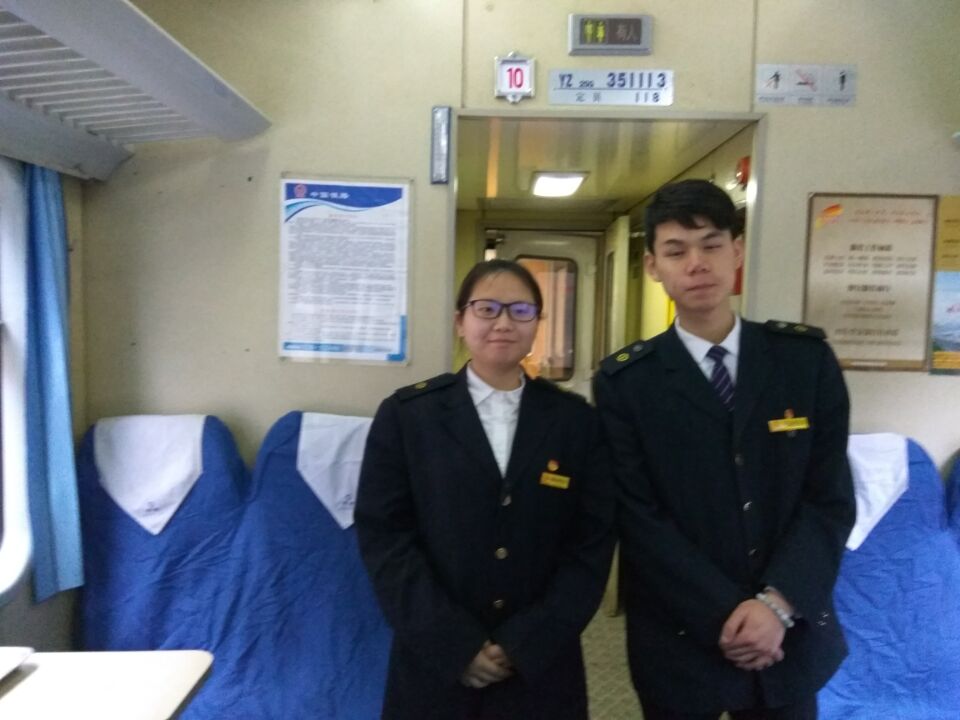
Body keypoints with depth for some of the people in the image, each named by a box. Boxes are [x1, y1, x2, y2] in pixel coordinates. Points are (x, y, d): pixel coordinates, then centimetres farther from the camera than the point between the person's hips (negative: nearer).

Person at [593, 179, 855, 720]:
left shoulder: (807, 358, -2)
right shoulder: (625, 382, -8)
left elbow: (831, 498, -4)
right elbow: (639, 518, -11)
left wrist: (778, 603, -13)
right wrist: (727, 616, -14)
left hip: (792, 637, 2)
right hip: (680, 644, -1)